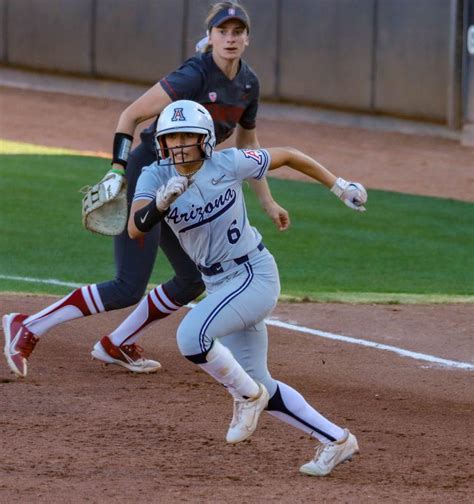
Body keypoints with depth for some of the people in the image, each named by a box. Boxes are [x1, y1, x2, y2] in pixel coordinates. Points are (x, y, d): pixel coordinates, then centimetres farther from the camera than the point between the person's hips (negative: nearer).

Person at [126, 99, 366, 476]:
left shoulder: (229, 164, -13)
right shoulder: (155, 177, -5)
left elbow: (287, 156, 1)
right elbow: (135, 229, -20)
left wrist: (340, 187, 6)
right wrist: (162, 203, -40)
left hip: (256, 275, -6)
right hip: (219, 285, 6)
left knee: (191, 335, -28)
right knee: (256, 383, 10)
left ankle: (247, 396, -3)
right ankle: (336, 441, 22)